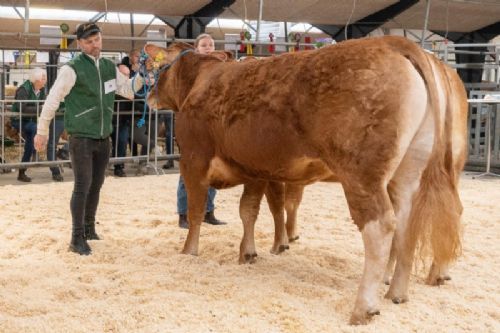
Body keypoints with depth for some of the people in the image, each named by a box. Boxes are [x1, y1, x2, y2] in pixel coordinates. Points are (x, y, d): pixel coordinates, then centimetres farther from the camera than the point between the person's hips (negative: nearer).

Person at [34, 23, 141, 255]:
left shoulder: (110, 67, 8)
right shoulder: (72, 69, -10)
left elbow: (129, 91, 12)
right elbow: (52, 101, -8)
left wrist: (141, 75, -6)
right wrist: (42, 132, -5)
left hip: (103, 138, 6)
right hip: (81, 138, -6)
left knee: (96, 185, 14)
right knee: (82, 186, -8)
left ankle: (89, 229, 30)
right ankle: (77, 239, -3)